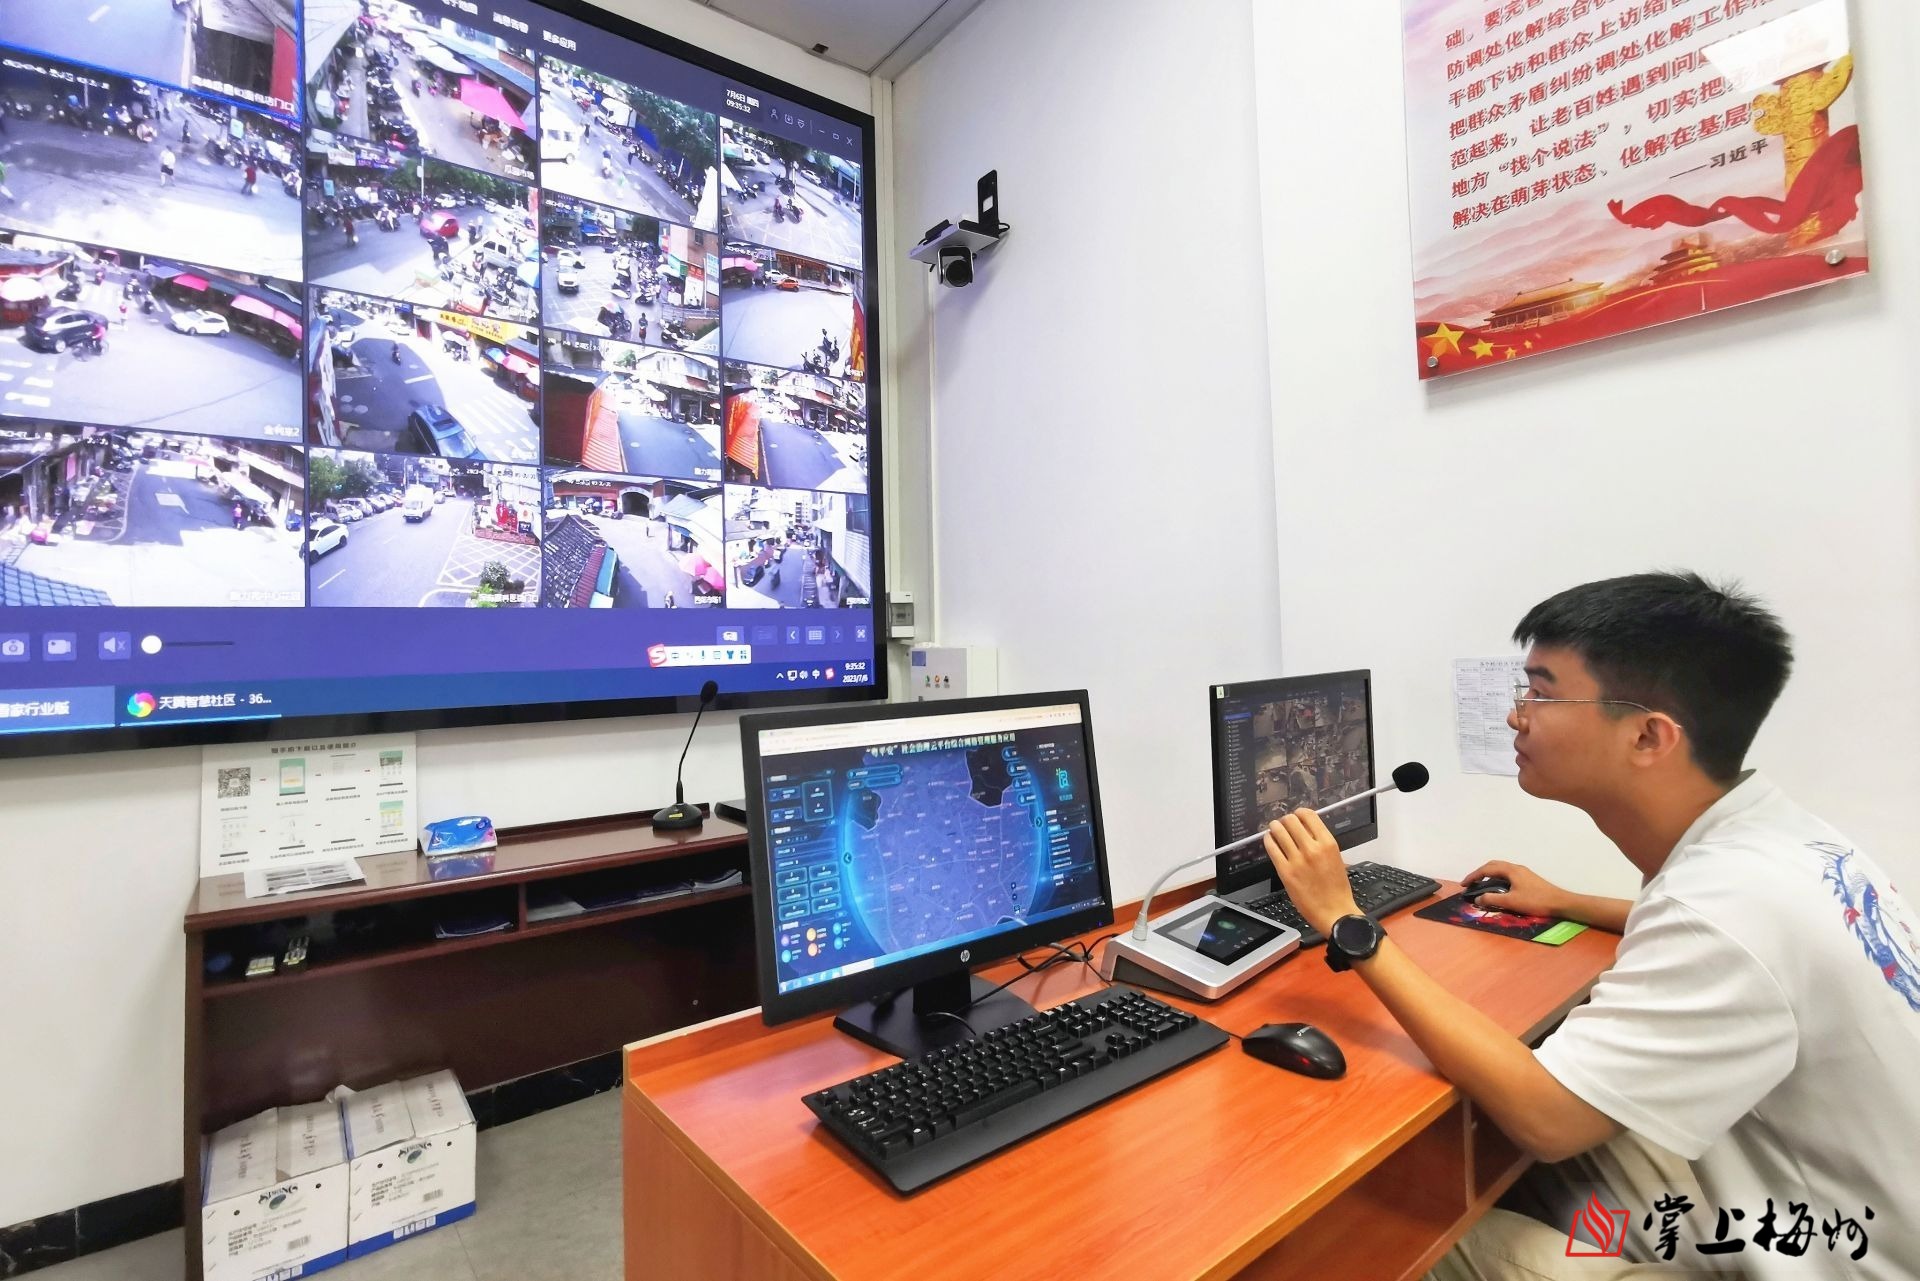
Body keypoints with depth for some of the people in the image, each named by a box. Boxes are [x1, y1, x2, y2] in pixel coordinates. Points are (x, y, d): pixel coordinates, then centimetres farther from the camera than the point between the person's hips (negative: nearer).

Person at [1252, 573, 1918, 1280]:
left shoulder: (1732, 904, -35)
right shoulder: (1768, 833, -6)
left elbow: (1543, 1116, -31)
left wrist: (1347, 925, -29)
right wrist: (1568, 903, 20)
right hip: (1801, 1194, 8)